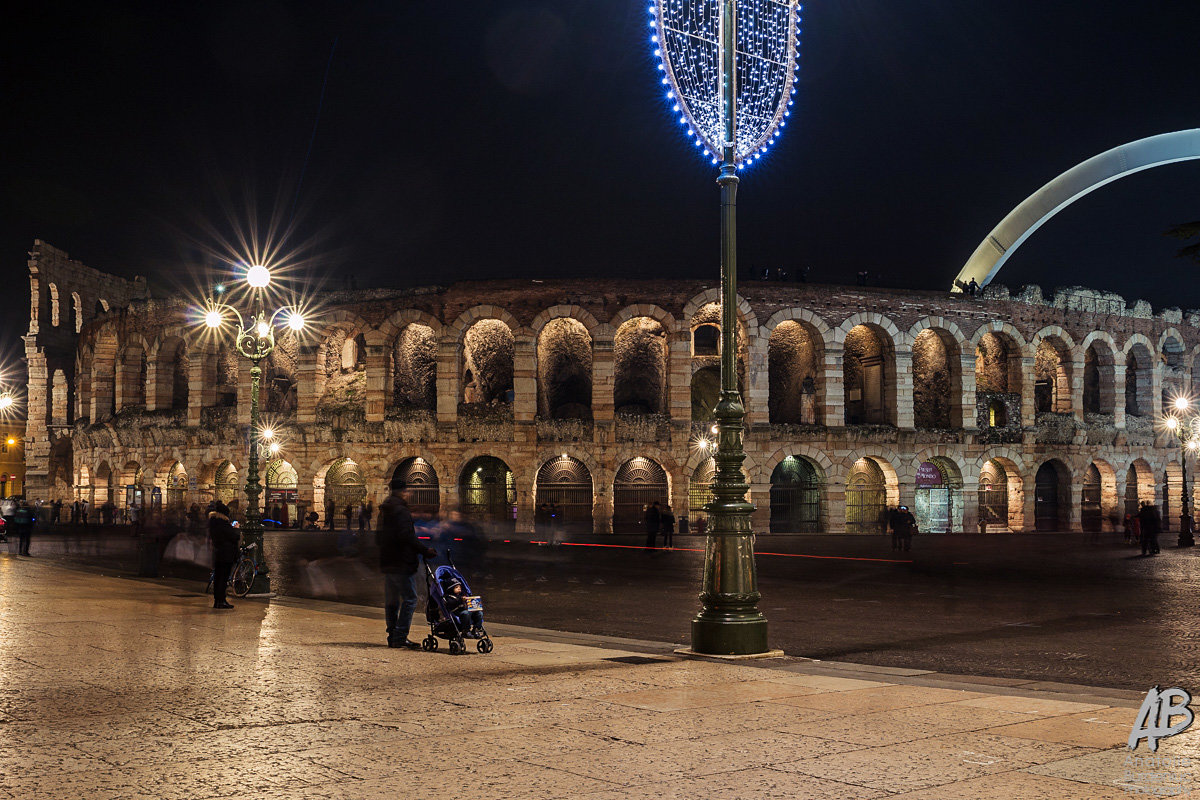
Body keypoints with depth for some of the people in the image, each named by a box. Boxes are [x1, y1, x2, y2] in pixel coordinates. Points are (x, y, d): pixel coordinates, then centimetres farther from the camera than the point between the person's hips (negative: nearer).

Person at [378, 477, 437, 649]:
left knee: (391, 601, 13)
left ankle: (392, 636, 18)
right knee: (409, 599, -6)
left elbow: (378, 538, 21)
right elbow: (407, 537, -21)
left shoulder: (384, 511, 15)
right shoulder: (401, 511, -13)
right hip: (402, 564, -9)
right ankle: (400, 637, -11)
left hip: (386, 563, 10)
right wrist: (425, 551, -15)